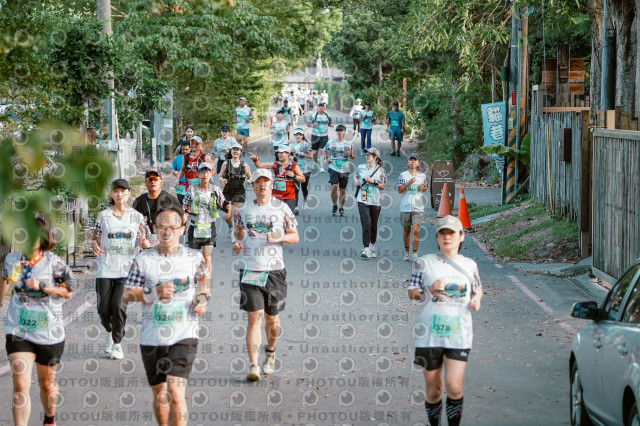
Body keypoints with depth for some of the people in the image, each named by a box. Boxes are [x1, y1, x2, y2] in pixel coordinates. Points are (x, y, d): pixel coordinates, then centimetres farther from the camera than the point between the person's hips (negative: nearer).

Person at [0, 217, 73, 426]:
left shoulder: (53, 263, -9)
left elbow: (67, 292, -7)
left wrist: (42, 286, -19)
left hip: (49, 332, -1)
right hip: (18, 332, 1)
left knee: (47, 383, 18)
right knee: (20, 386, -13)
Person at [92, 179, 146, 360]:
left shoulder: (137, 216, 8)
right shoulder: (103, 216, 7)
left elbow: (142, 242, 13)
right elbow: (95, 238, 12)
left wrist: (142, 241, -10)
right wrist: (95, 246, -10)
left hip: (127, 269, -1)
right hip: (106, 268, 1)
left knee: (119, 305, -13)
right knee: (103, 307, -2)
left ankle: (117, 343, 1)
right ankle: (109, 331, 30)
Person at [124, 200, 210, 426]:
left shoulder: (193, 257, 2)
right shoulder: (143, 260, 0)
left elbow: (203, 278, 21)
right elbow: (127, 294, 0)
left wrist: (203, 297, 2)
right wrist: (154, 293, -15)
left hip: (184, 337, -2)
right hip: (152, 338, 2)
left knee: (176, 392, -17)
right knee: (160, 395, 12)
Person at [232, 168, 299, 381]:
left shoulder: (282, 208, 2)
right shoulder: (245, 210, 9)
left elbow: (295, 236, 6)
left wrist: (280, 237, -13)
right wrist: (237, 242, 2)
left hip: (274, 270, 0)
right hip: (250, 270, 0)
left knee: (272, 317, 11)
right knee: (254, 317, -8)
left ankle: (270, 353, 38)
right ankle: (253, 365, -11)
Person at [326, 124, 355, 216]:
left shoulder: (349, 144, 6)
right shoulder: (331, 142, 6)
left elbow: (353, 156, 11)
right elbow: (325, 151, 18)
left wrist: (350, 154, -12)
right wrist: (327, 158, -1)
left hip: (344, 170, 1)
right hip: (334, 168, -1)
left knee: (343, 190, 5)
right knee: (334, 187, -15)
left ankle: (341, 208, 19)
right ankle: (334, 206, 5)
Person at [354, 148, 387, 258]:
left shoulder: (380, 170, 2)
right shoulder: (361, 168, 6)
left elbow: (382, 187, 3)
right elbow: (356, 176, 27)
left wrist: (373, 181, -12)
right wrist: (357, 182, 6)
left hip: (375, 201, 1)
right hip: (363, 200, -1)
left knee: (373, 225, 10)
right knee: (366, 224, -15)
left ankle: (372, 247, 30)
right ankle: (366, 249, -18)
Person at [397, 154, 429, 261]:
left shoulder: (422, 176, 7)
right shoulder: (403, 175, 2)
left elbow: (425, 187, 23)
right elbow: (400, 190, -4)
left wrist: (423, 188, 0)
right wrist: (409, 182, -15)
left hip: (418, 207, 0)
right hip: (405, 207, 0)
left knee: (415, 230, -11)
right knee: (406, 230, 9)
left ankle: (415, 253, -9)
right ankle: (406, 251, 24)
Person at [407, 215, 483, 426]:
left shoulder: (469, 265, 8)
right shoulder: (425, 262, 3)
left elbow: (477, 290, 21)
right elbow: (411, 292, 3)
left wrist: (476, 300, 0)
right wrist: (430, 290, -15)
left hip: (459, 335, 0)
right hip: (430, 335, 0)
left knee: (454, 387, -12)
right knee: (433, 389, 6)